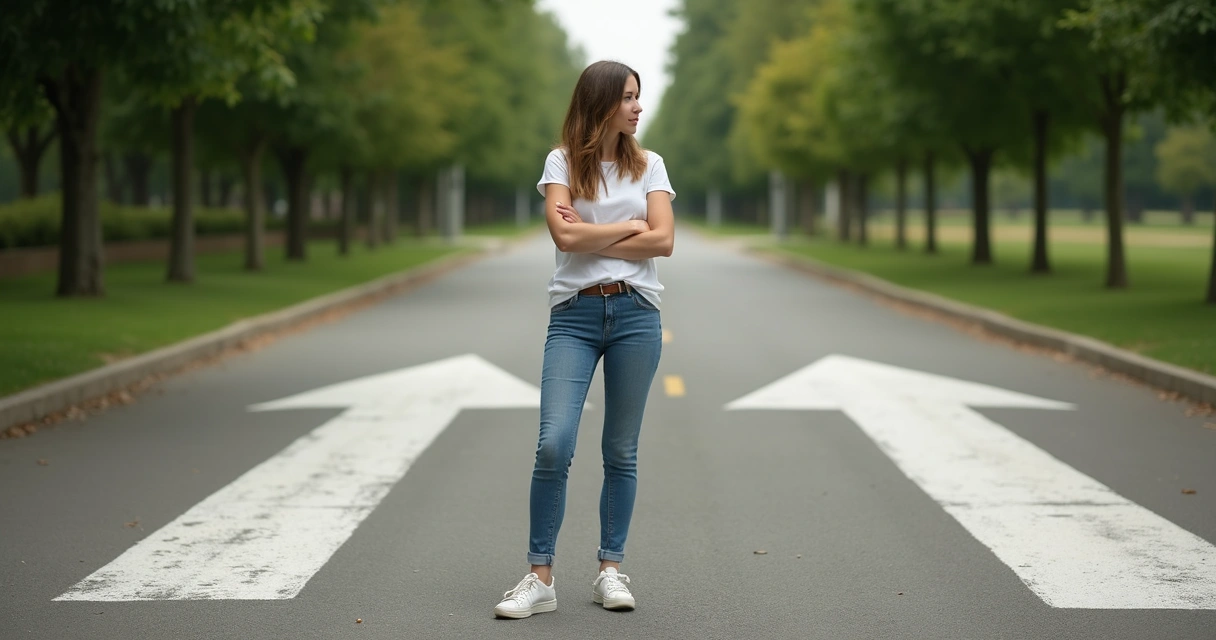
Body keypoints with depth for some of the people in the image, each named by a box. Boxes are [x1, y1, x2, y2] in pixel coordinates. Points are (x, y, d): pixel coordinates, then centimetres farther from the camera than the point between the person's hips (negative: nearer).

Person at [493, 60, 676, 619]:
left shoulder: (649, 165, 9)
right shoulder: (562, 162, 3)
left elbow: (663, 241, -3)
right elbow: (566, 236, -11)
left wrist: (591, 236, -7)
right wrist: (631, 226, -3)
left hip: (635, 315, 2)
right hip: (574, 315, -2)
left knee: (621, 452, 6)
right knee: (554, 445, -12)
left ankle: (611, 570, 16)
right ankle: (540, 578, -3)